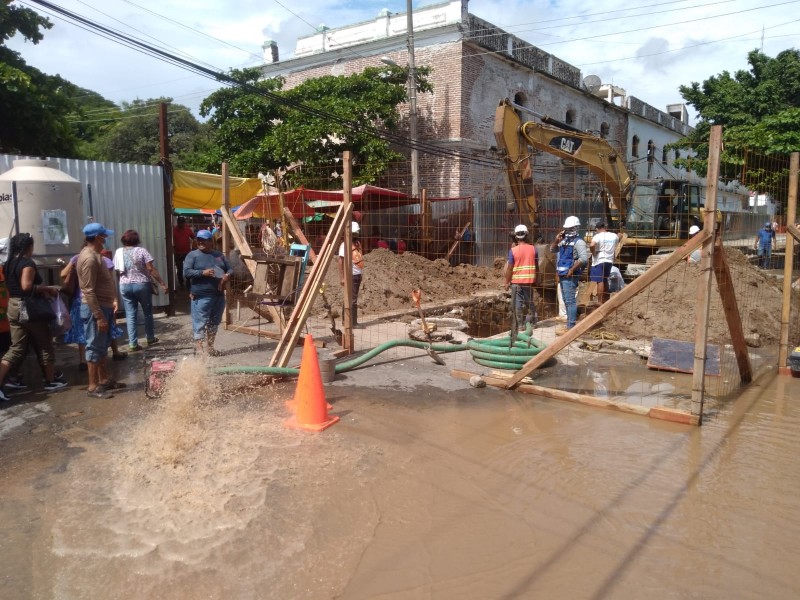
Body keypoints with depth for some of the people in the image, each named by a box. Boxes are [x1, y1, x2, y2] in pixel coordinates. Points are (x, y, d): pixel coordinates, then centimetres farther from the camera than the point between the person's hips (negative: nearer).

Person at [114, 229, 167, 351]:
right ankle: (150, 339, 25)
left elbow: (117, 271, 6)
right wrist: (162, 283, -13)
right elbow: (151, 269, -15)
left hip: (125, 286, 3)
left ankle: (133, 343, 3)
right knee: (148, 313, 14)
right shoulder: (141, 251, -9)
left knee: (130, 315, 5)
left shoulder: (118, 252, 3)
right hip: (142, 284, -3)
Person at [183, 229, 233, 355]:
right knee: (200, 322, -5)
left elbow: (230, 269, 16)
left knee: (215, 322, 13)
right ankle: (199, 348, 0)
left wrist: (227, 276, -7)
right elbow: (186, 272, -11)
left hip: (219, 295, 6)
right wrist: (203, 273, -22)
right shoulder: (192, 255, -1)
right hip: (201, 296, -5)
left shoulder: (219, 255, 14)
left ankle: (210, 346, 25)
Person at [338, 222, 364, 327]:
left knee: (350, 299, 13)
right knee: (353, 300, -7)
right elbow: (341, 262, -13)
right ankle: (353, 323, -4)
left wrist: (361, 273, 14)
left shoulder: (357, 243, 12)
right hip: (351, 276, -8)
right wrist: (342, 277, -18)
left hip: (358, 275, 8)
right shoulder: (345, 245, -11)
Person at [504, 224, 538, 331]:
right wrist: (536, 279, 19)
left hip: (516, 281, -3)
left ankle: (519, 325, 4)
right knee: (531, 302, 16)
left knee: (517, 304, 3)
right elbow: (536, 265, 7)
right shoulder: (533, 248, -2)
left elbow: (509, 268, -9)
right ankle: (531, 322, 26)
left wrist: (507, 282, 1)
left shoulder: (513, 250, -11)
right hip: (530, 280, 3)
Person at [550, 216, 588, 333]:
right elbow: (552, 249, 24)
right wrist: (556, 240, 5)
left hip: (570, 276, -9)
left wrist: (572, 270, -20)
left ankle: (571, 327, -6)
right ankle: (570, 325, 21)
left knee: (570, 301, -8)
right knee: (567, 301, 13)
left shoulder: (578, 242, -11)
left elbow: (584, 258, -21)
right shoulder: (564, 241, 14)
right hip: (562, 275, 9)